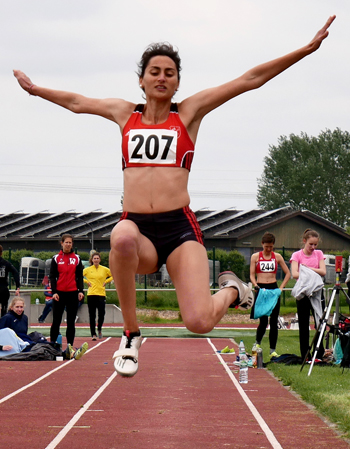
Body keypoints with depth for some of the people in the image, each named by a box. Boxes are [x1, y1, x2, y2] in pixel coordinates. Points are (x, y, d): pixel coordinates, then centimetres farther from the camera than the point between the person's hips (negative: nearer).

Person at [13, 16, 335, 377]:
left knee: (199, 322, -20)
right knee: (122, 237, -40)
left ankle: (231, 290, 20)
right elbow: (76, 102, 34)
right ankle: (131, 334, -18)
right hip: (137, 228, 2)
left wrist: (308, 49, 4)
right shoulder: (124, 113, 17)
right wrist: (34, 89, 44)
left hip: (179, 228, -2)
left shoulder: (190, 111, 11)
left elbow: (250, 79, 7)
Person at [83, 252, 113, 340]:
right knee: (92, 315, 1)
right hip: (91, 294, 0)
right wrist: (86, 282, 0)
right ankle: (93, 334, 8)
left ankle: (99, 329, 17)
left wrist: (106, 281, 5)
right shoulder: (88, 269, 4)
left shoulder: (105, 269, 5)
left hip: (101, 294, 0)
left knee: (102, 313, -10)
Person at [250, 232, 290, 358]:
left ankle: (273, 350, 7)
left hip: (273, 289, 2)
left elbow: (287, 273, 11)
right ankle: (257, 343, 20)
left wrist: (281, 287, 0)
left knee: (274, 321, 0)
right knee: (263, 321, -8)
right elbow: (252, 275, 1)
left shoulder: (277, 257, 8)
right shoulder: (255, 257, 4)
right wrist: (256, 285, -17)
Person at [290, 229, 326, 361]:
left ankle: (320, 354, 10)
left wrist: (308, 268, -14)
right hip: (302, 293, -2)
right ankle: (304, 356, 8)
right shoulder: (297, 255, -1)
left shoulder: (319, 254, 8)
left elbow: (323, 272, -5)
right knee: (303, 327, 3)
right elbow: (294, 274, -15)